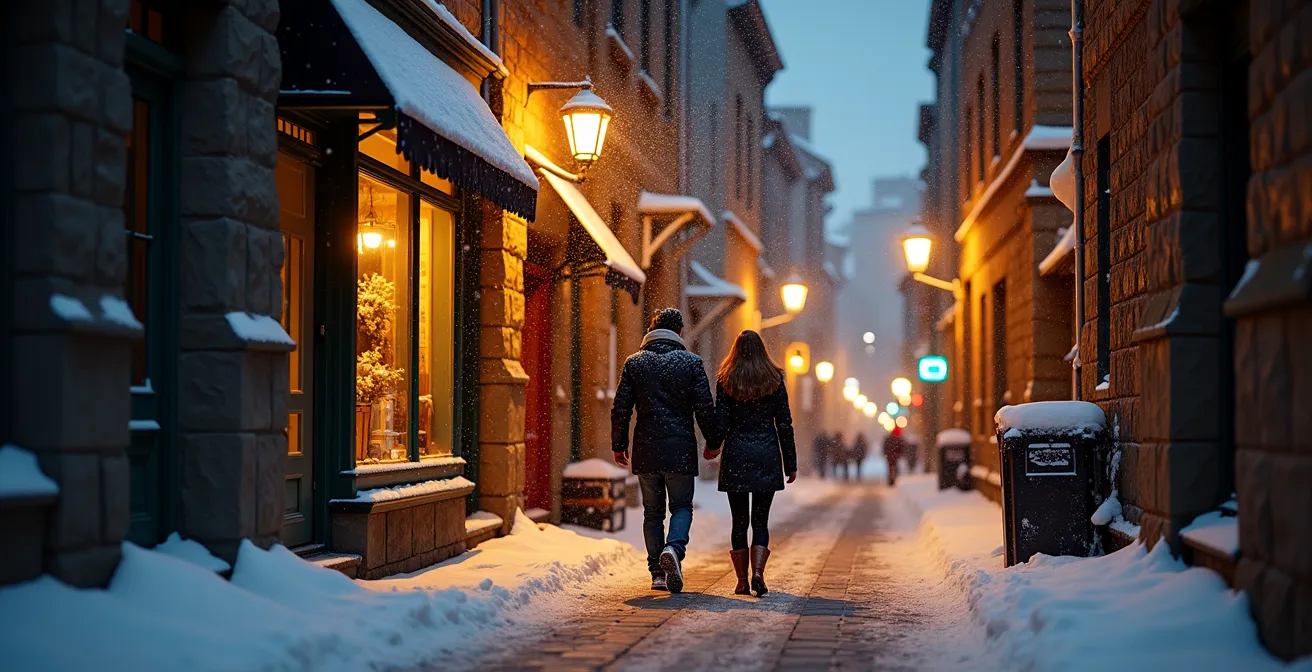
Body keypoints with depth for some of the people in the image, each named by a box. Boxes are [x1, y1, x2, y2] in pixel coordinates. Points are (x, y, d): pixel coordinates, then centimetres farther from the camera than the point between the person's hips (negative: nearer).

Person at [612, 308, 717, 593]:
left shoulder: (634, 362, 3)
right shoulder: (692, 362, -1)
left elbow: (620, 409, 1)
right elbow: (705, 409, -4)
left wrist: (619, 445, 10)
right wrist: (712, 442, 9)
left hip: (646, 451, 2)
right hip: (680, 449, -2)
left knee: (652, 512, 12)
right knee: (682, 507, 9)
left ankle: (658, 573, 9)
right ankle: (674, 548, -20)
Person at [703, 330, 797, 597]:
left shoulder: (726, 380, -1)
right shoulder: (774, 379, 1)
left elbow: (721, 423, -2)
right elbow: (784, 425, 1)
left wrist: (712, 447, 19)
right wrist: (790, 463, 6)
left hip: (736, 456, 0)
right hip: (767, 456, 0)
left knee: (739, 521, 6)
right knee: (760, 521, 5)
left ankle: (742, 581, 6)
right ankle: (758, 572, -14)